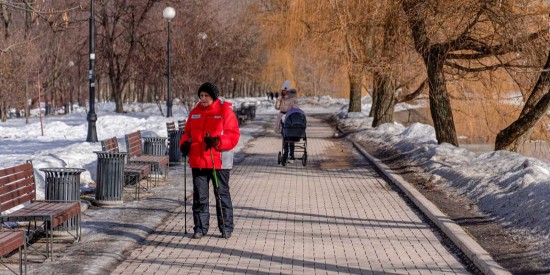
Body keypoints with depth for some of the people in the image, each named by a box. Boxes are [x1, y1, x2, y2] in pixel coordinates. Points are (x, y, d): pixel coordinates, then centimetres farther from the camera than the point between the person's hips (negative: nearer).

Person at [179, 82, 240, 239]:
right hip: (198, 161, 5)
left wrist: (217, 141, -24)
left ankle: (226, 228, 14)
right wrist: (184, 144, -1)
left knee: (222, 194, 5)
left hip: (219, 161, -4)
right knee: (199, 196, 7)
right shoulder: (195, 112, 11)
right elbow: (188, 132, 19)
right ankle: (200, 228, 16)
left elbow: (233, 135, -9)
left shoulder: (225, 111, -4)